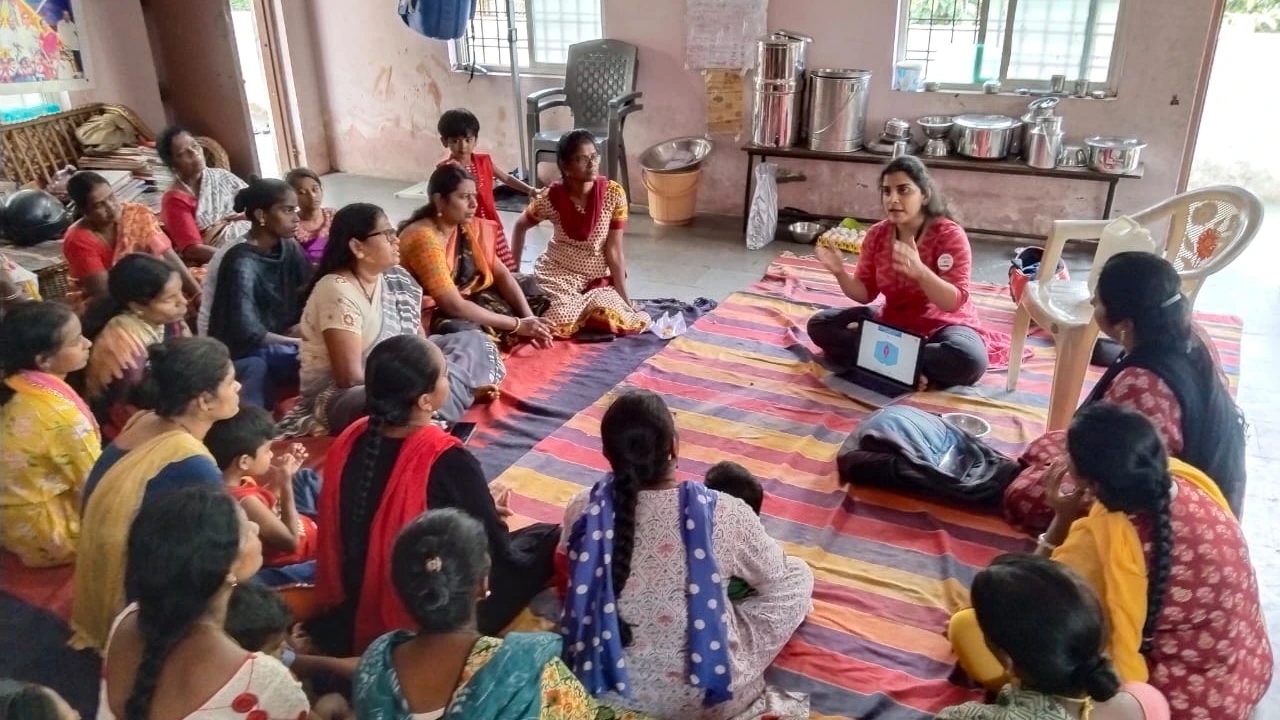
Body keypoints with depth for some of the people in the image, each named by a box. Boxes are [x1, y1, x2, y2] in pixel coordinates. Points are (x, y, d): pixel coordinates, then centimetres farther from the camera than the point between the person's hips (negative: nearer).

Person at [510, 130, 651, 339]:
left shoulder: (613, 193, -12)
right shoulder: (551, 197, -11)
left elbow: (614, 251, -9)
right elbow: (520, 226, 9)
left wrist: (625, 297, -11)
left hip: (599, 278, 2)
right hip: (557, 274, -2)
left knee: (619, 319, -27)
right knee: (561, 323, -31)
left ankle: (578, 308, 3)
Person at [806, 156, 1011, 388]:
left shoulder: (950, 235, -18)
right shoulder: (877, 234, -4)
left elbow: (955, 303, -26)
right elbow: (865, 293, 1)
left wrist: (920, 271, -44)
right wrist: (840, 272, -21)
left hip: (942, 325, -5)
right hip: (891, 323, 5)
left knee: (969, 359, -38)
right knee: (819, 324, -10)